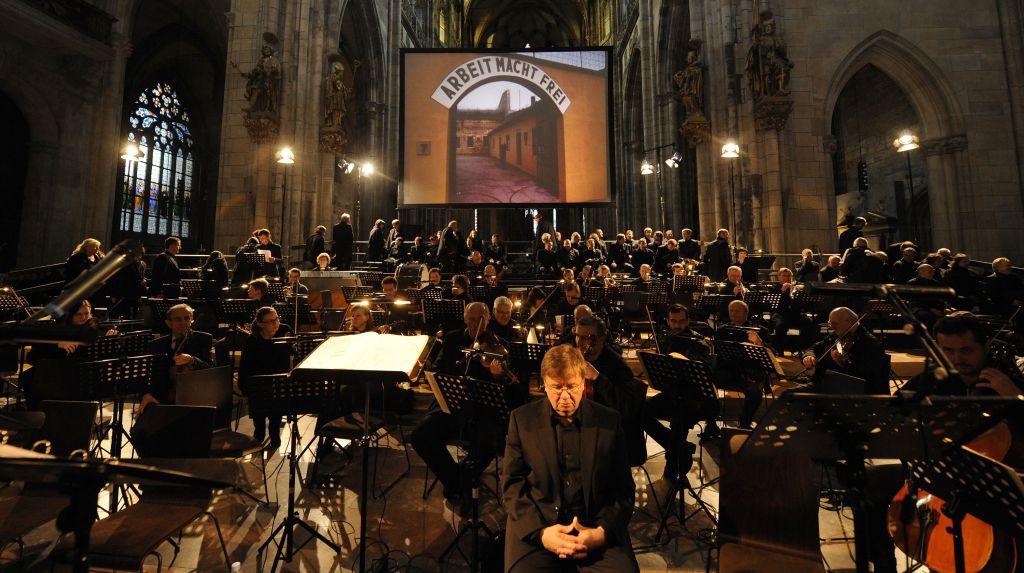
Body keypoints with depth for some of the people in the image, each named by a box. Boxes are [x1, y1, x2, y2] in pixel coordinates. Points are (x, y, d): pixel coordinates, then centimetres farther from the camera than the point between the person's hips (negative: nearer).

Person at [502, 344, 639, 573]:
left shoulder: (609, 421, 2)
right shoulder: (522, 419, 1)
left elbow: (623, 488, 5)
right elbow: (512, 485, 1)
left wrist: (603, 531, -11)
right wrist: (540, 532, -13)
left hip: (598, 530, 1)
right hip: (536, 527, 0)